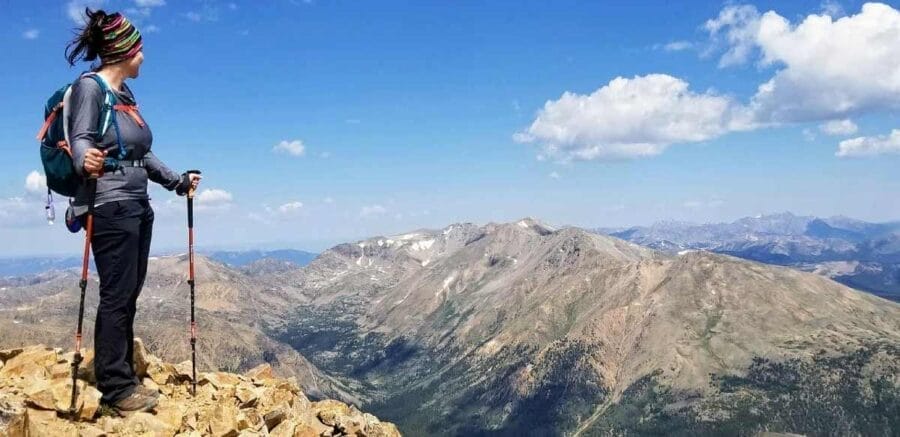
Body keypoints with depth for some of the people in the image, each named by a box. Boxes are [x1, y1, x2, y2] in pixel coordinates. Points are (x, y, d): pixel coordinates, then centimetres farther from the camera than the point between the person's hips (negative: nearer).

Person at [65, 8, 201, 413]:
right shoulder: (89, 86, -6)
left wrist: (177, 182, 26)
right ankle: (115, 386, 1)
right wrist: (86, 162, -40)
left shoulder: (125, 94, 18)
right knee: (116, 296, -7)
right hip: (110, 206, -9)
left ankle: (123, 378, 18)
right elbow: (80, 138, -19)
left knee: (128, 296, 10)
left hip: (137, 205, 9)